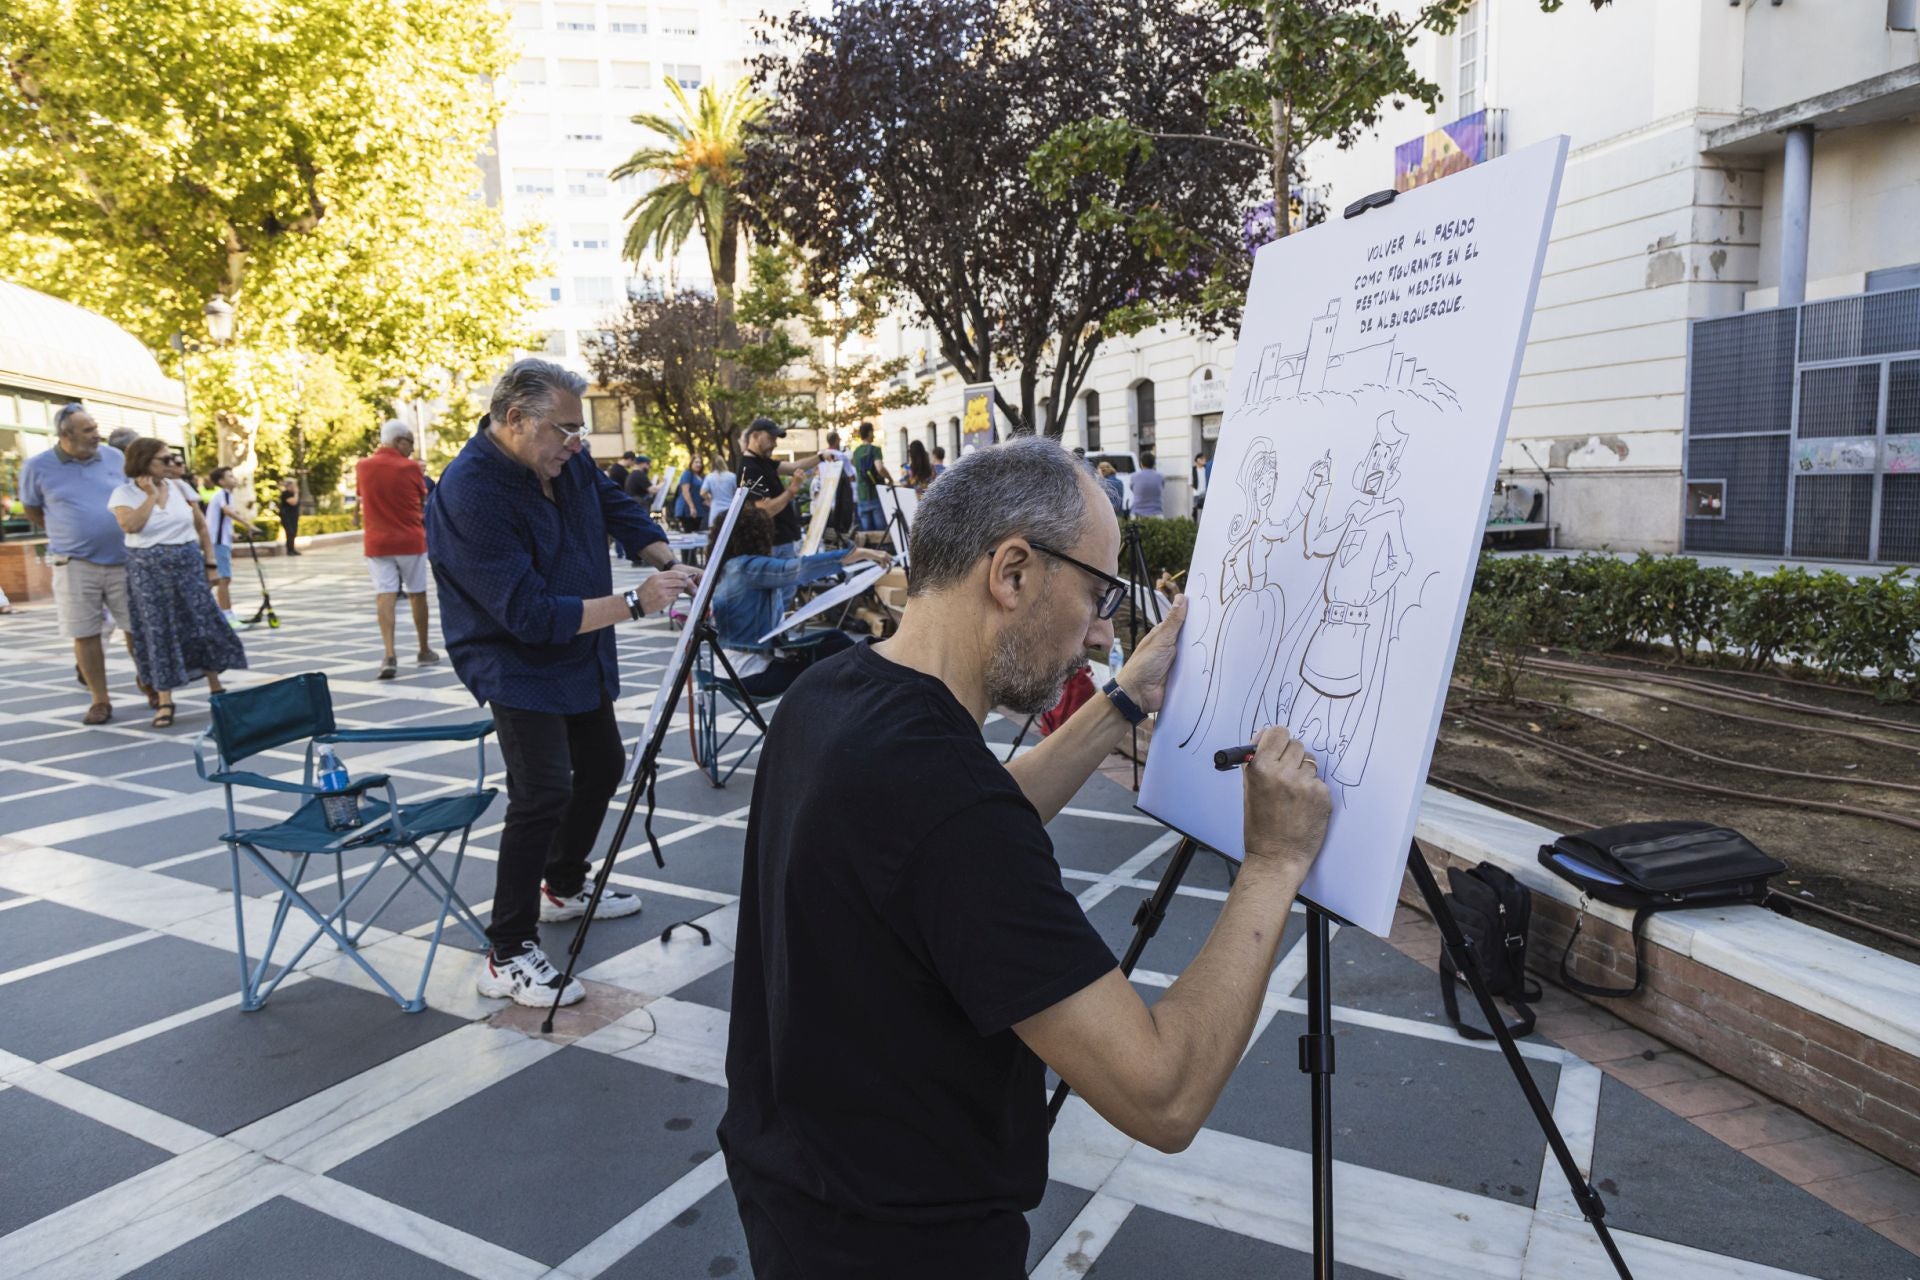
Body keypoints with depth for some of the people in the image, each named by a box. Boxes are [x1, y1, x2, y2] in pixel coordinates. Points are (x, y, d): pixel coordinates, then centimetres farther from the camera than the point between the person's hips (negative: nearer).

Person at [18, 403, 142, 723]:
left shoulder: (115, 457, 2)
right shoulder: (38, 466, -3)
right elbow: (31, 508, 12)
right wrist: (64, 532, 13)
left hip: (124, 561, 1)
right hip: (75, 565, -1)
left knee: (137, 628, 5)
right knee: (85, 634, 1)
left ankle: (151, 688, 19)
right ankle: (99, 700, 10)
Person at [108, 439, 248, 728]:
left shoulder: (179, 486, 5)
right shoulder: (124, 493, -4)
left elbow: (202, 526, 10)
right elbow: (129, 525, -22)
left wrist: (210, 562, 6)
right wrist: (152, 495, -14)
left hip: (188, 565, 3)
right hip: (148, 571, -2)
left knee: (202, 625, 3)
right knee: (158, 633, 0)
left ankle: (216, 690, 16)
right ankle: (165, 701, 7)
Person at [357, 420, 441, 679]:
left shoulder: (362, 467, 1)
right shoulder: (410, 467, -7)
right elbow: (424, 500, 3)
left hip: (377, 542, 2)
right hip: (411, 540, -2)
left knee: (385, 595, -4)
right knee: (417, 594, 12)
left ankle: (389, 654, -18)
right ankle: (424, 650, 24)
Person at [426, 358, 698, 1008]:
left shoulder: (564, 459, -5)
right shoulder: (470, 493, -29)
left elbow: (618, 508, 8)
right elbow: (530, 613, -32)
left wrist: (670, 564, -11)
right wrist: (634, 602, -31)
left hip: (579, 653, 9)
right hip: (516, 664, -9)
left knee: (602, 765, 20)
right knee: (542, 793, -17)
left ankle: (564, 887, 41)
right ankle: (508, 957, -6)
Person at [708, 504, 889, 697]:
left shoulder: (724, 568, 8)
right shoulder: (748, 567, -20)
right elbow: (801, 568, -33)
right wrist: (861, 553, -33)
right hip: (751, 672, -10)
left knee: (835, 637, 12)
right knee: (843, 649, -6)